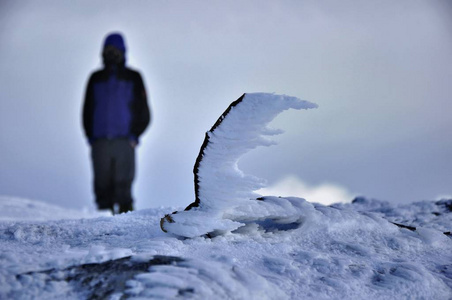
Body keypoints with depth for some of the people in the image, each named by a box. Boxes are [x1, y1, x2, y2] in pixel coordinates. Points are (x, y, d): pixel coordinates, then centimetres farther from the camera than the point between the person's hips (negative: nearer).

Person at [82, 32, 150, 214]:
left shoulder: (133, 78, 10)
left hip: (124, 142, -2)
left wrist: (134, 136, -4)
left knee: (123, 183, -12)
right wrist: (91, 136, 6)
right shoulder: (96, 79, 15)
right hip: (100, 142, 2)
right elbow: (87, 111, 19)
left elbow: (144, 113, 9)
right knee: (102, 184, 0)